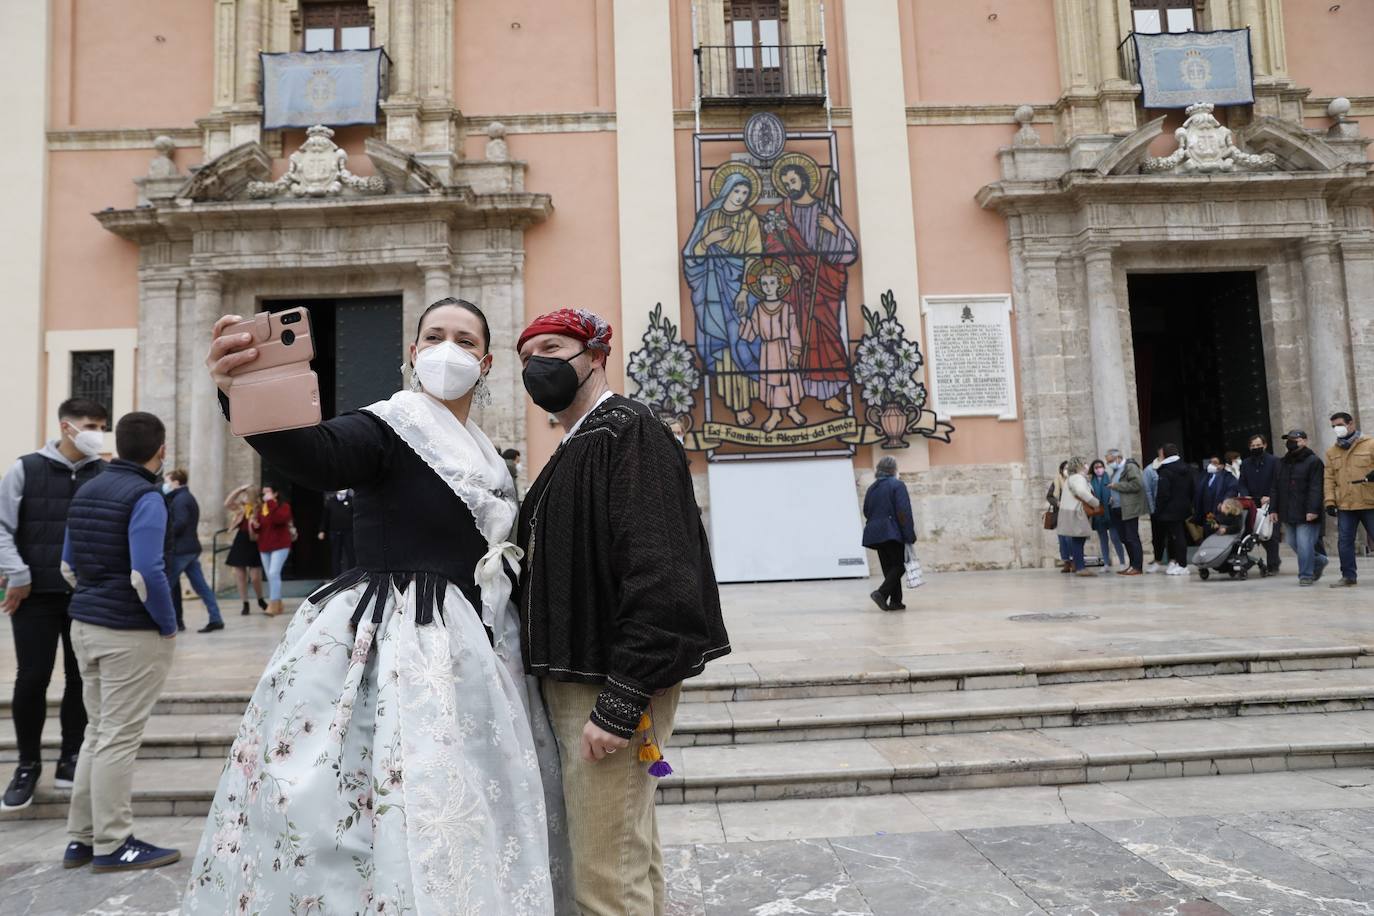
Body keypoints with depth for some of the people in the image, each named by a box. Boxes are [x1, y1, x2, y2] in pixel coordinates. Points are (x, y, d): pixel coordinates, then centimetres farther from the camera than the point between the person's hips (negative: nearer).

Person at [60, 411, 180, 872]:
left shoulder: (85, 492, 10)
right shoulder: (145, 497, -17)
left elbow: (69, 566, 16)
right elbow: (146, 573, -24)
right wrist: (168, 625, -12)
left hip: (86, 626, 8)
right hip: (131, 633, -8)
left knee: (98, 732, 16)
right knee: (118, 738, -1)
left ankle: (82, 838, 23)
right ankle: (112, 844, 8)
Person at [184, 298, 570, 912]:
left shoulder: (484, 457, 14)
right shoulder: (387, 427, -9)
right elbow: (313, 455, -31)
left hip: (469, 652, 7)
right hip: (392, 648, -7)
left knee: (461, 821, 11)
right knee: (400, 825, -8)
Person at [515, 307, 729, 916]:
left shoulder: (628, 432, -13)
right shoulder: (577, 447, 16)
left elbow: (659, 575, -23)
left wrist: (620, 701, -24)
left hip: (615, 684, -10)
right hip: (574, 678, 10)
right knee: (631, 853, 21)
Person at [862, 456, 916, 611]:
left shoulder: (872, 488, 13)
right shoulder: (897, 485, -7)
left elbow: (866, 512, 16)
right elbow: (904, 512, -13)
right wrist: (910, 535, -12)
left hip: (875, 533, 7)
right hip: (893, 533, -7)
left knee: (889, 567, 12)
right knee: (899, 566, 1)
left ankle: (895, 601, 10)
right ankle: (881, 593, -16)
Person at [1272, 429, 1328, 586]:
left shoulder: (1313, 461, -5)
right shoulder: (1282, 464, 15)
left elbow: (1316, 489, -13)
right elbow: (1275, 489, 15)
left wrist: (1313, 510, -21)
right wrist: (1273, 509, 8)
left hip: (1306, 514, -7)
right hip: (1288, 514, 7)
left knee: (1304, 545, -7)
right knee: (1294, 544, 13)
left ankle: (1306, 575, 3)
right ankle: (1319, 561, 33)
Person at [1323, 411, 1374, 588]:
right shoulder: (1332, 452, 12)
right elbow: (1329, 478, 9)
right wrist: (1329, 501, 0)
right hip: (1344, 506, 3)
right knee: (1344, 541, 2)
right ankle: (1349, 576, 10)